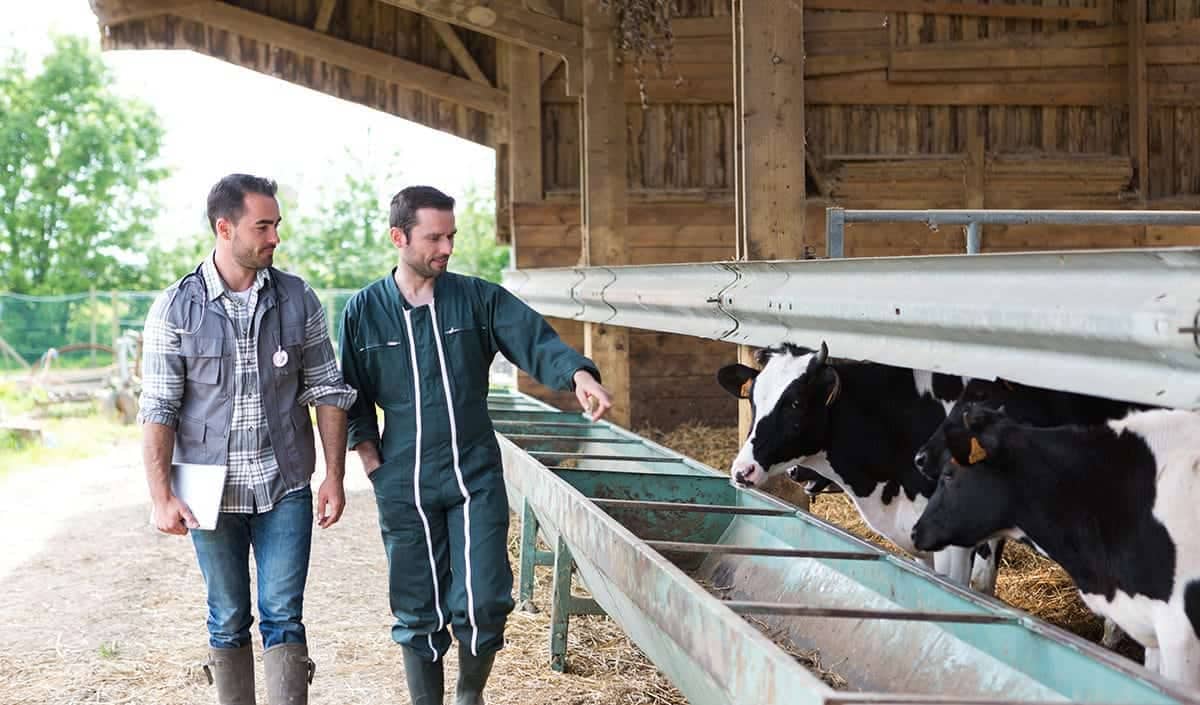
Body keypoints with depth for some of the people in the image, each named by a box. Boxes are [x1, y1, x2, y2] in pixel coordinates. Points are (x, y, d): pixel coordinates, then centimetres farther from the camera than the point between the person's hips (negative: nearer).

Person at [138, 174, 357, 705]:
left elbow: (327, 391, 4)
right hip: (211, 492, 0)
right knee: (228, 622, 11)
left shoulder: (298, 299, 0)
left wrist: (334, 478, -1)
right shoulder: (175, 309, -5)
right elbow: (158, 409, -5)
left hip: (285, 487, 1)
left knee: (283, 617, -3)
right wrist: (161, 497, -10)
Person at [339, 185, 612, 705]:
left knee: (483, 602, -5)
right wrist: (370, 459, 1)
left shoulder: (478, 299, 1)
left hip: (476, 478, 0)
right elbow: (352, 397, 11)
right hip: (404, 487, 0)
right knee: (418, 613, 6)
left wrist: (578, 373, -31)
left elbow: (535, 340, -13)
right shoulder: (364, 311, 2)